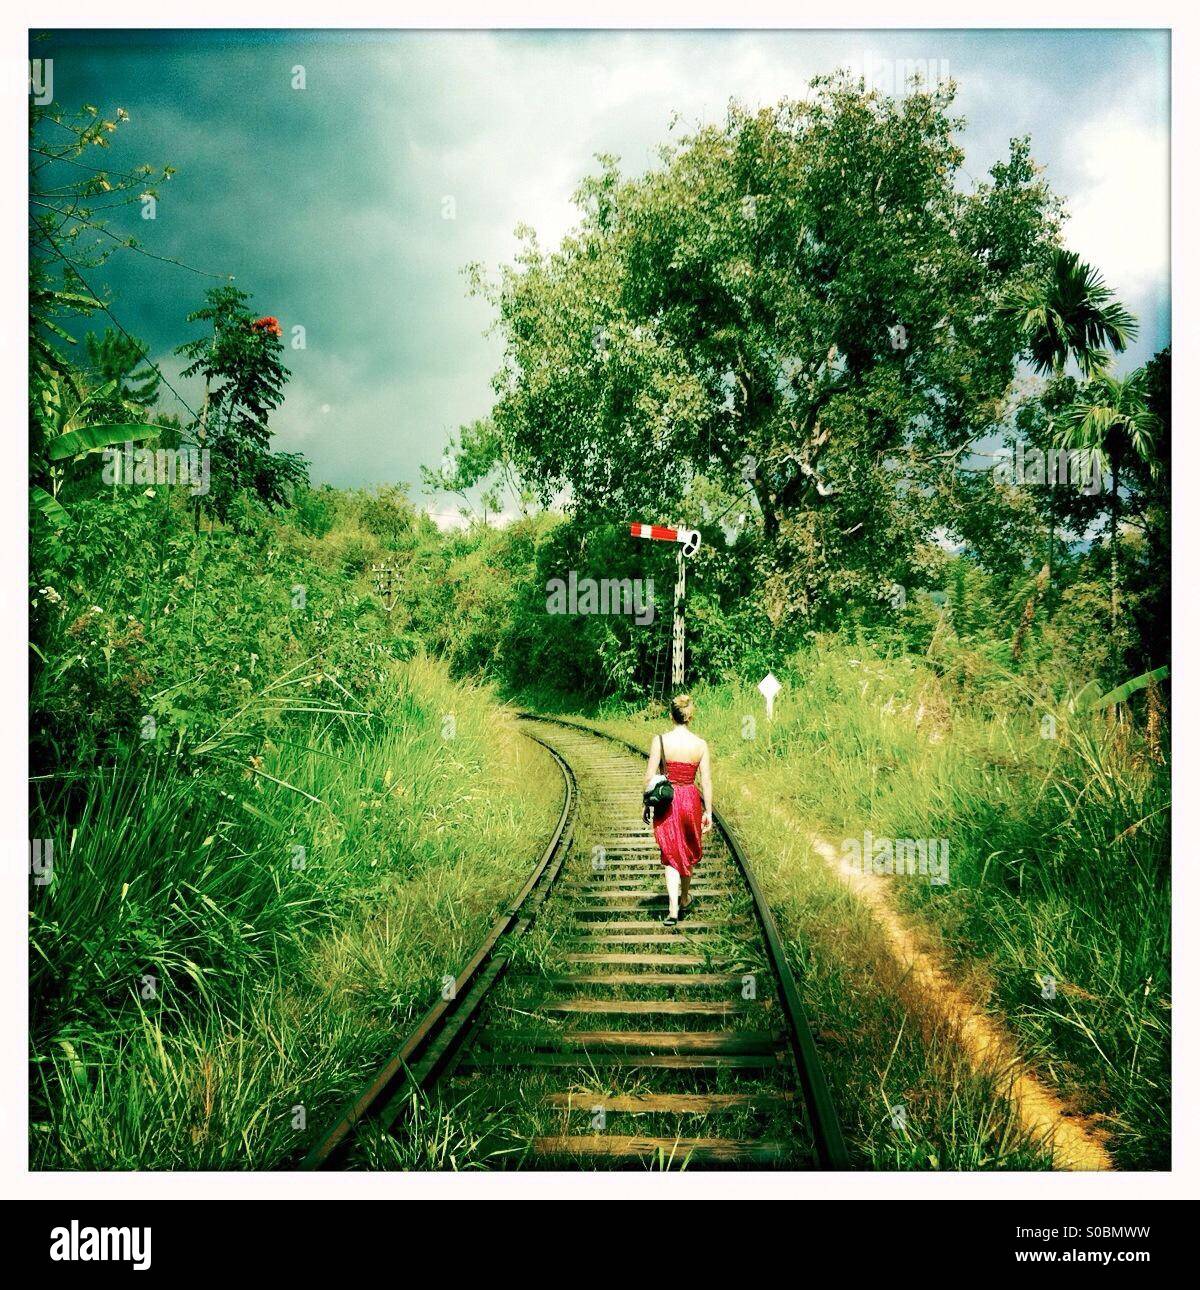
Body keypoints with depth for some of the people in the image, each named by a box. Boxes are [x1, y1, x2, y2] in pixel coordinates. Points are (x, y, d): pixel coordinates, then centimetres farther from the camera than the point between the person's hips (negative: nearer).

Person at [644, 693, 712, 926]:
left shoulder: (660, 741, -9)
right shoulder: (700, 745, -5)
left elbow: (650, 777, -8)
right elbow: (706, 781, -3)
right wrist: (708, 811, 5)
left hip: (666, 801, -1)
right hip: (691, 799, 1)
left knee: (671, 854, 4)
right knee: (688, 851, 22)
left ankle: (673, 909, -8)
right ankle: (684, 899, 38)